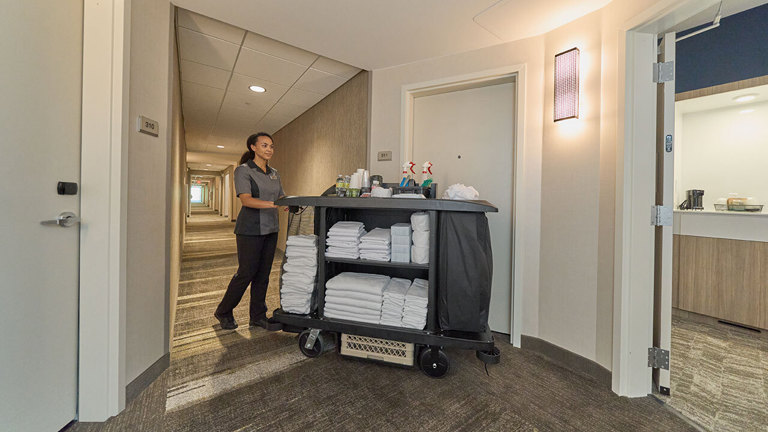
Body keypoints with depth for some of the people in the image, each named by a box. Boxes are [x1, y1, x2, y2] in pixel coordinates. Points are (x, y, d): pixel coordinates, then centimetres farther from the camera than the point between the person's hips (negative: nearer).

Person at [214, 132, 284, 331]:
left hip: (270, 229, 6)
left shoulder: (274, 173, 13)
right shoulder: (243, 170, -6)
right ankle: (223, 312, 27)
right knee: (246, 273, 2)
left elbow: (281, 197, 12)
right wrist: (273, 204, -33)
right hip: (250, 230, -6)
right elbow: (246, 200, -20)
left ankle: (258, 316, 22)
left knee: (263, 274, 10)